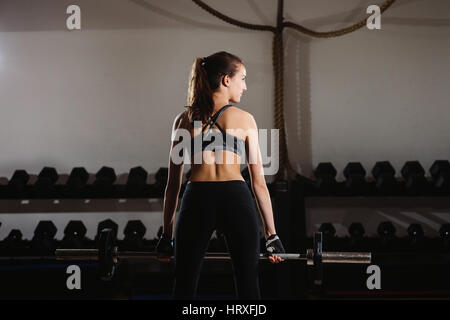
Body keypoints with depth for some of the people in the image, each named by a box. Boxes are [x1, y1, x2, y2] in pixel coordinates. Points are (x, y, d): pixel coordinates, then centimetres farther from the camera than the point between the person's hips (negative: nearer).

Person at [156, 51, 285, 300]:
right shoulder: (245, 120, 10)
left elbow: (173, 183, 14)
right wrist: (271, 235, 12)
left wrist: (166, 235, 19)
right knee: (247, 284, 7)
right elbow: (258, 182, 8)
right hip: (236, 198, -1)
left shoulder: (184, 120, 15)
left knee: (184, 288, 9)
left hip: (197, 200, 2)